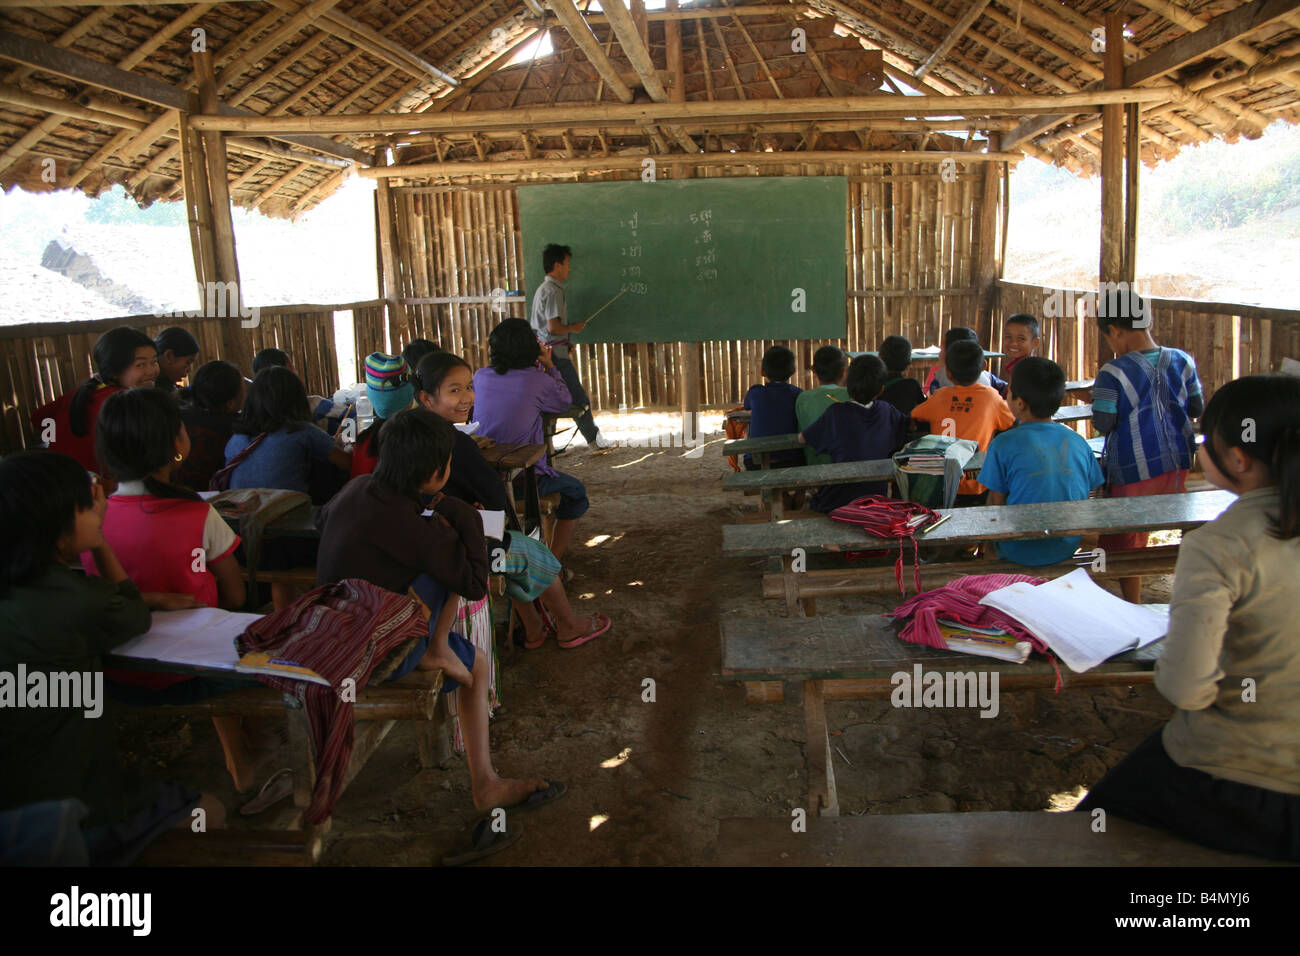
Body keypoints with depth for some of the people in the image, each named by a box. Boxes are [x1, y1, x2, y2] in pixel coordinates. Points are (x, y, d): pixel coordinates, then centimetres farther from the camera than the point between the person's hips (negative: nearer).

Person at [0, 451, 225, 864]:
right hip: (69, 815, -8)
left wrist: (93, 531, 7)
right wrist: (99, 540, 0)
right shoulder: (78, 602, -25)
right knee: (210, 813, 13)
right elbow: (137, 617, -3)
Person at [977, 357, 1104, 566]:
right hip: (1067, 549, 5)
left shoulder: (1003, 445, -16)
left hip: (1022, 554, -4)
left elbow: (997, 504, -9)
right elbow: (1087, 495, 5)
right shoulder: (1078, 441, -2)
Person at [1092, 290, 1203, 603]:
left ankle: (1133, 610, 18)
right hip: (1177, 463, 5)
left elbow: (1103, 424, -15)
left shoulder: (1113, 373, -17)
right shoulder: (1182, 361, -2)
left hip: (1132, 471, -5)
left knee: (1126, 542, 9)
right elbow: (1198, 409, 8)